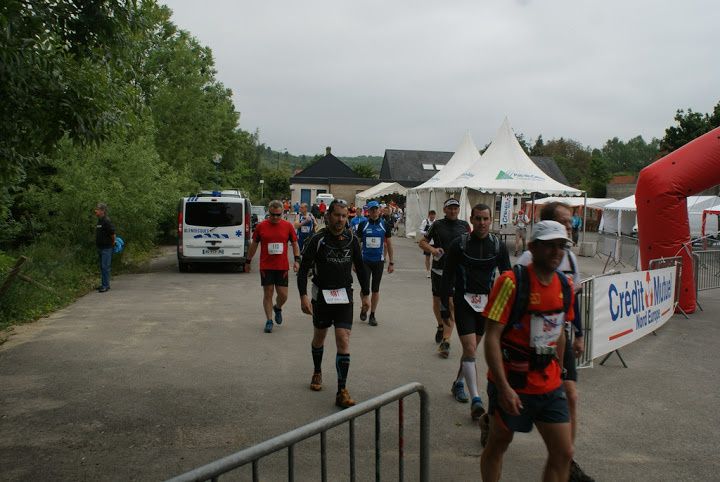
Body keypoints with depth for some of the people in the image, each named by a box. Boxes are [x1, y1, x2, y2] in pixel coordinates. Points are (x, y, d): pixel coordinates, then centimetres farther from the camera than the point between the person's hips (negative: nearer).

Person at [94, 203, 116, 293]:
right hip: (100, 247, 10)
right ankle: (104, 284, 20)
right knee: (102, 267, 13)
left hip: (106, 248, -10)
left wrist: (113, 243, -6)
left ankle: (106, 285, -4)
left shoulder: (107, 221, -17)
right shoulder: (99, 221, 13)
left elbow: (113, 233, -19)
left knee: (105, 267, -8)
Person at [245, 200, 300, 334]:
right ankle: (269, 321, 13)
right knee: (268, 294, 2)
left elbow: (295, 244, 8)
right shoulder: (261, 226, 0)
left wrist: (297, 260, -3)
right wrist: (248, 261, 13)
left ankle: (277, 308, 34)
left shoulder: (288, 226, 1)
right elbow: (254, 245, 10)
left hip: (282, 267, 1)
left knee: (283, 295, 1)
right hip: (266, 267, -1)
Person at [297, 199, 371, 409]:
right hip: (321, 295, -1)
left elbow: (360, 267, 11)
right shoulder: (318, 239, -10)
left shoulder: (351, 239, 0)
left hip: (344, 296, 1)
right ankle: (317, 372, 44)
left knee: (343, 341, -8)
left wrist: (366, 294, 11)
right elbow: (304, 269, -9)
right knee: (319, 337, 17)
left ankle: (342, 391, -4)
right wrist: (303, 296, -19)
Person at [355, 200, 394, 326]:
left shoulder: (384, 225, 2)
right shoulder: (362, 224, -1)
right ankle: (364, 309, 20)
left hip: (379, 261, 1)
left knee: (375, 289, 6)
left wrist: (391, 262, 6)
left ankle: (372, 315, 19)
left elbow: (389, 244, 7)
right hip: (365, 260, -1)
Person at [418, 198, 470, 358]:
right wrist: (432, 249, -11)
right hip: (438, 269, 1)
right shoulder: (437, 225, 2)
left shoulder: (464, 225, 5)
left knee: (452, 304, -9)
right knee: (437, 301, 16)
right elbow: (422, 242, 8)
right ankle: (441, 326, 45)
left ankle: (445, 341, -8)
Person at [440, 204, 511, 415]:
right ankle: (476, 400, -11)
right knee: (470, 349, -11)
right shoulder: (459, 245, -5)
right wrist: (444, 306, -2)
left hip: (487, 303, 3)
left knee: (471, 348, 16)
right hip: (464, 301, -3)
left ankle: (458, 383, 37)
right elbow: (447, 277, 0)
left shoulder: (498, 246, 2)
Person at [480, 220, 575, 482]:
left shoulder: (565, 285, 2)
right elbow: (492, 337, -20)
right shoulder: (512, 282, -18)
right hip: (511, 386, -5)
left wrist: (557, 371, 16)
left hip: (549, 387, 6)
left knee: (563, 453, 7)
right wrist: (503, 388, -24)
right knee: (498, 445, 13)